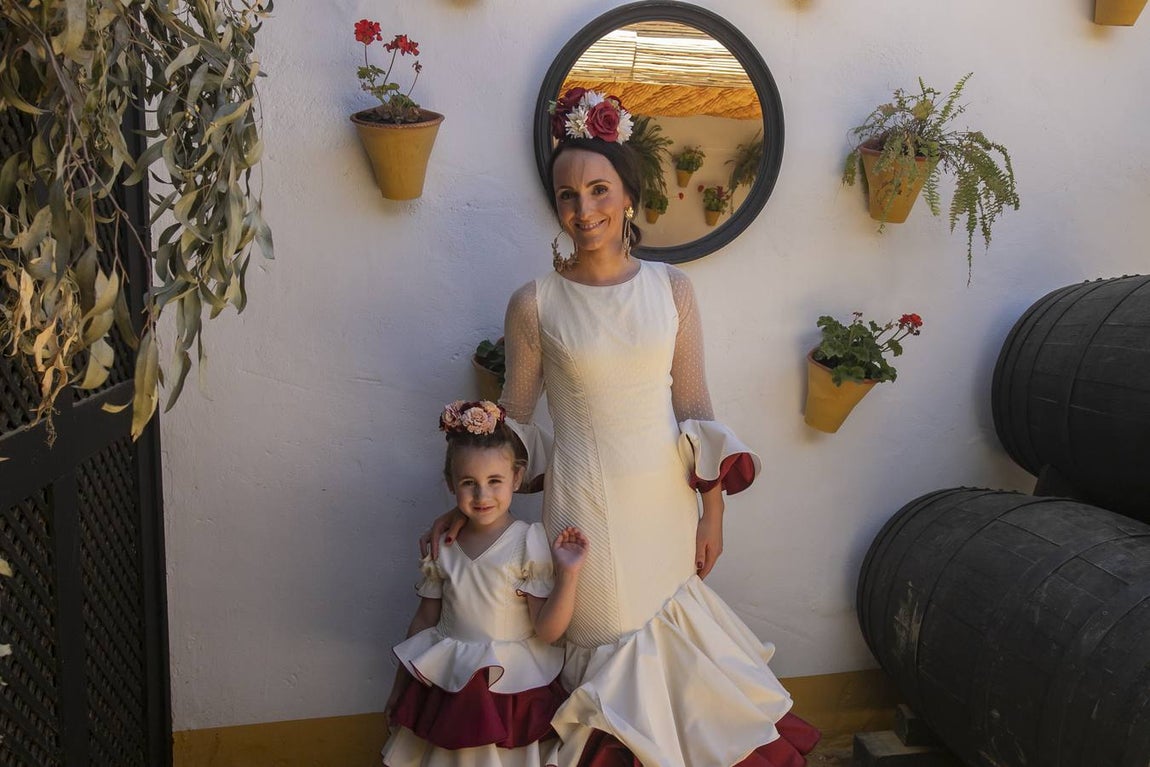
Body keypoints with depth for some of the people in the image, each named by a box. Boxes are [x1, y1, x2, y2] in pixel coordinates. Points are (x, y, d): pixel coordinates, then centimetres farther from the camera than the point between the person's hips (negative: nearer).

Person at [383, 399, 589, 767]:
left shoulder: (529, 543, -12)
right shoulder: (442, 546, -2)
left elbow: (547, 630, -14)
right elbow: (425, 619, 9)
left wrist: (567, 574, -27)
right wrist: (400, 685, 15)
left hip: (512, 688, -3)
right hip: (447, 682, 3)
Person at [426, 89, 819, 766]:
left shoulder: (672, 288, -2)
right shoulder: (535, 304, -9)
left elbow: (694, 405, 3)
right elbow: (513, 419, 0)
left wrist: (713, 511, 4)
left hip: (667, 494, 3)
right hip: (587, 500, -2)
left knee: (665, 627, 16)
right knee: (611, 643, 9)